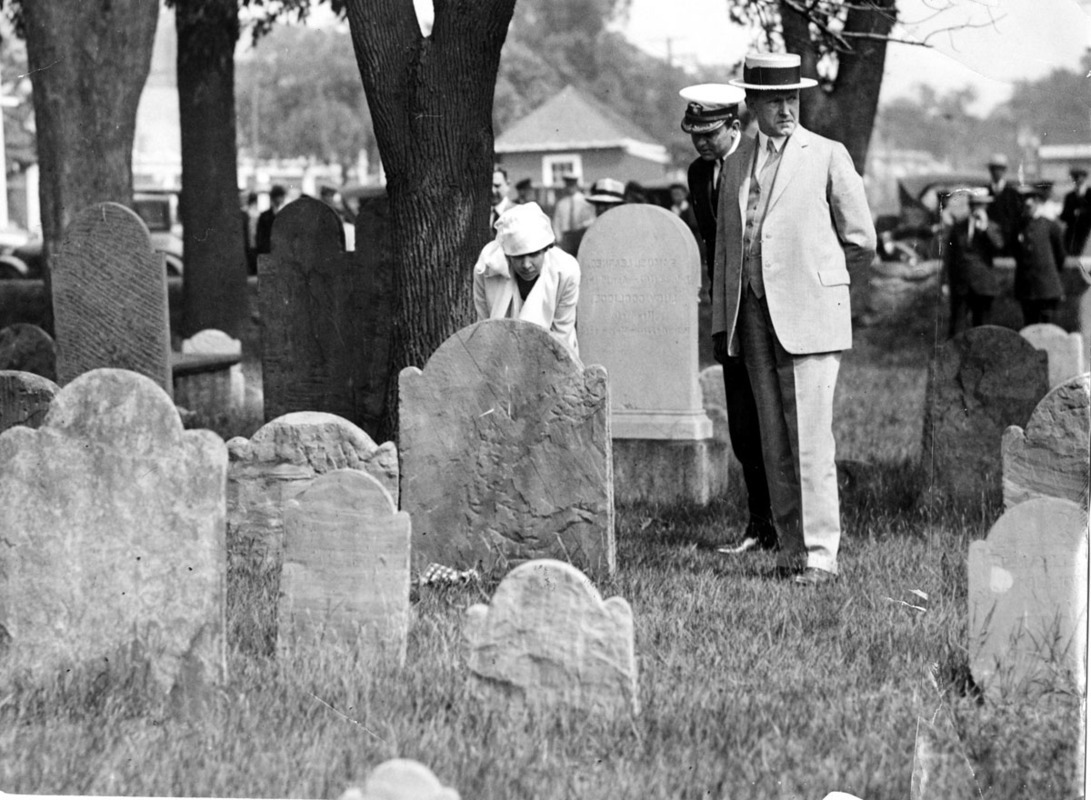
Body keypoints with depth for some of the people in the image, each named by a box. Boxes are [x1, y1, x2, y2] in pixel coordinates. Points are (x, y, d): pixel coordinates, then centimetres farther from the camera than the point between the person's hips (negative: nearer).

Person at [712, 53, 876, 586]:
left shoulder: (828, 157, 1)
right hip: (753, 316, 5)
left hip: (808, 316, -5)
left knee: (810, 441, -10)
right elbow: (725, 244, 18)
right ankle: (791, 550, 11)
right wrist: (720, 322, 13)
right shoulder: (737, 162, 14)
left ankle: (820, 555, -8)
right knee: (774, 445, 5)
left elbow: (861, 243, 5)